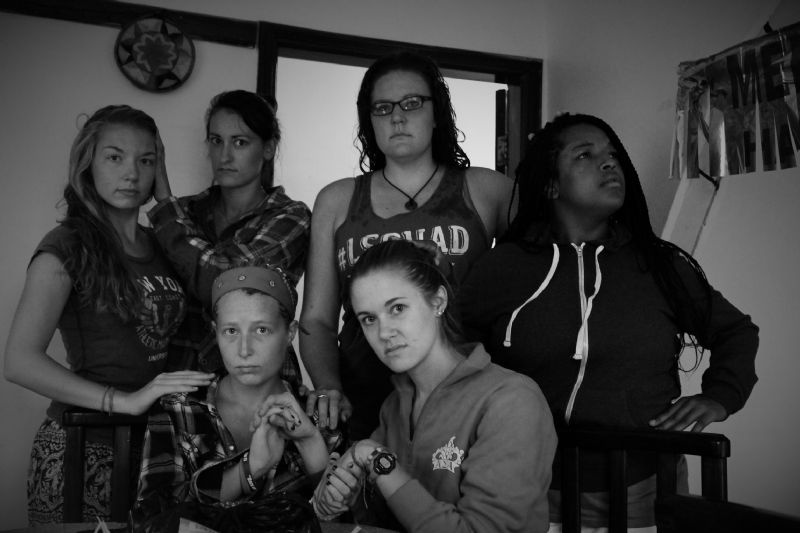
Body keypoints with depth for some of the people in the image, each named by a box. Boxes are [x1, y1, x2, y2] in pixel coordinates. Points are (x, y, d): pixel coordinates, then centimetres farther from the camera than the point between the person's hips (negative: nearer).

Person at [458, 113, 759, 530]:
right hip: (533, 490, -2)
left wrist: (719, 396, 0)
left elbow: (736, 331, 14)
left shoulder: (663, 265, 3)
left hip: (644, 486, 2)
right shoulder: (502, 268, -3)